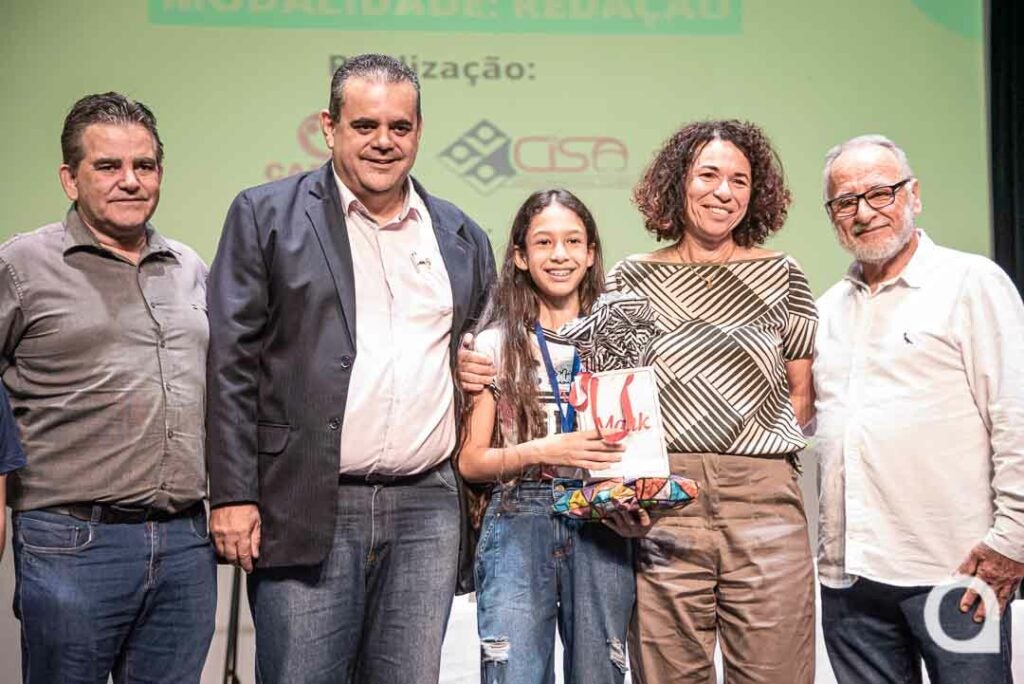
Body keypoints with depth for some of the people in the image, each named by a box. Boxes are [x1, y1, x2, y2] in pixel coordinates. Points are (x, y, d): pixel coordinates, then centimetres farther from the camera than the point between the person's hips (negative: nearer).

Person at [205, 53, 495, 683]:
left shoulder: (465, 239, 14)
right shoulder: (266, 216, 2)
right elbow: (231, 363, -2)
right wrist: (233, 496, -8)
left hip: (427, 512, 4)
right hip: (306, 512, -3)